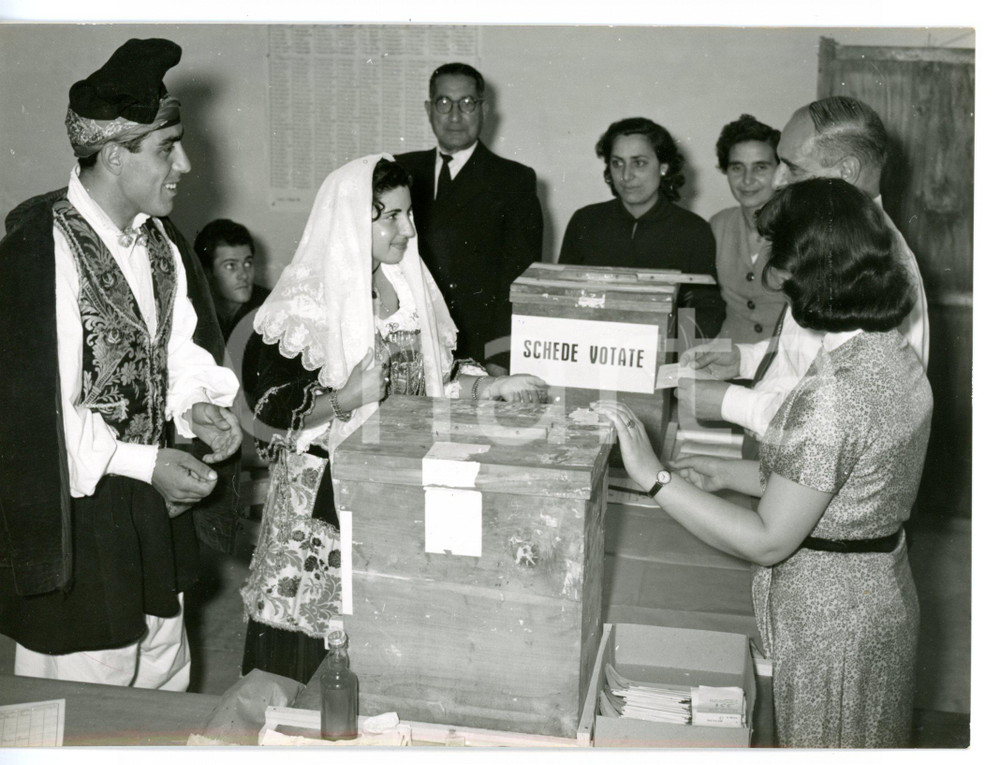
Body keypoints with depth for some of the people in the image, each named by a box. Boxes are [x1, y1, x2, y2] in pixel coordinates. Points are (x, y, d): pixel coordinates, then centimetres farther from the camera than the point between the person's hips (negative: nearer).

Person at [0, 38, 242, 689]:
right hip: (75, 514, -8)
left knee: (165, 687, 21)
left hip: (154, 512, 8)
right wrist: (147, 465, -17)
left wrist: (198, 404, -4)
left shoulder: (159, 242, 7)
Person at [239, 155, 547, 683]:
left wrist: (491, 387, 2)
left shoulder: (410, 288, 9)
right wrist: (347, 399, -23)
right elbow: (266, 401, -13)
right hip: (323, 497, -5)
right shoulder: (307, 301, -11)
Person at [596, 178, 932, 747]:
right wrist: (731, 473, 7)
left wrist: (655, 477, -23)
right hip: (883, 597, 9)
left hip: (830, 624, -9)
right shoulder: (899, 358, 0)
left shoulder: (832, 394, -30)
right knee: (862, 743, 25)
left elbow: (768, 542, -25)